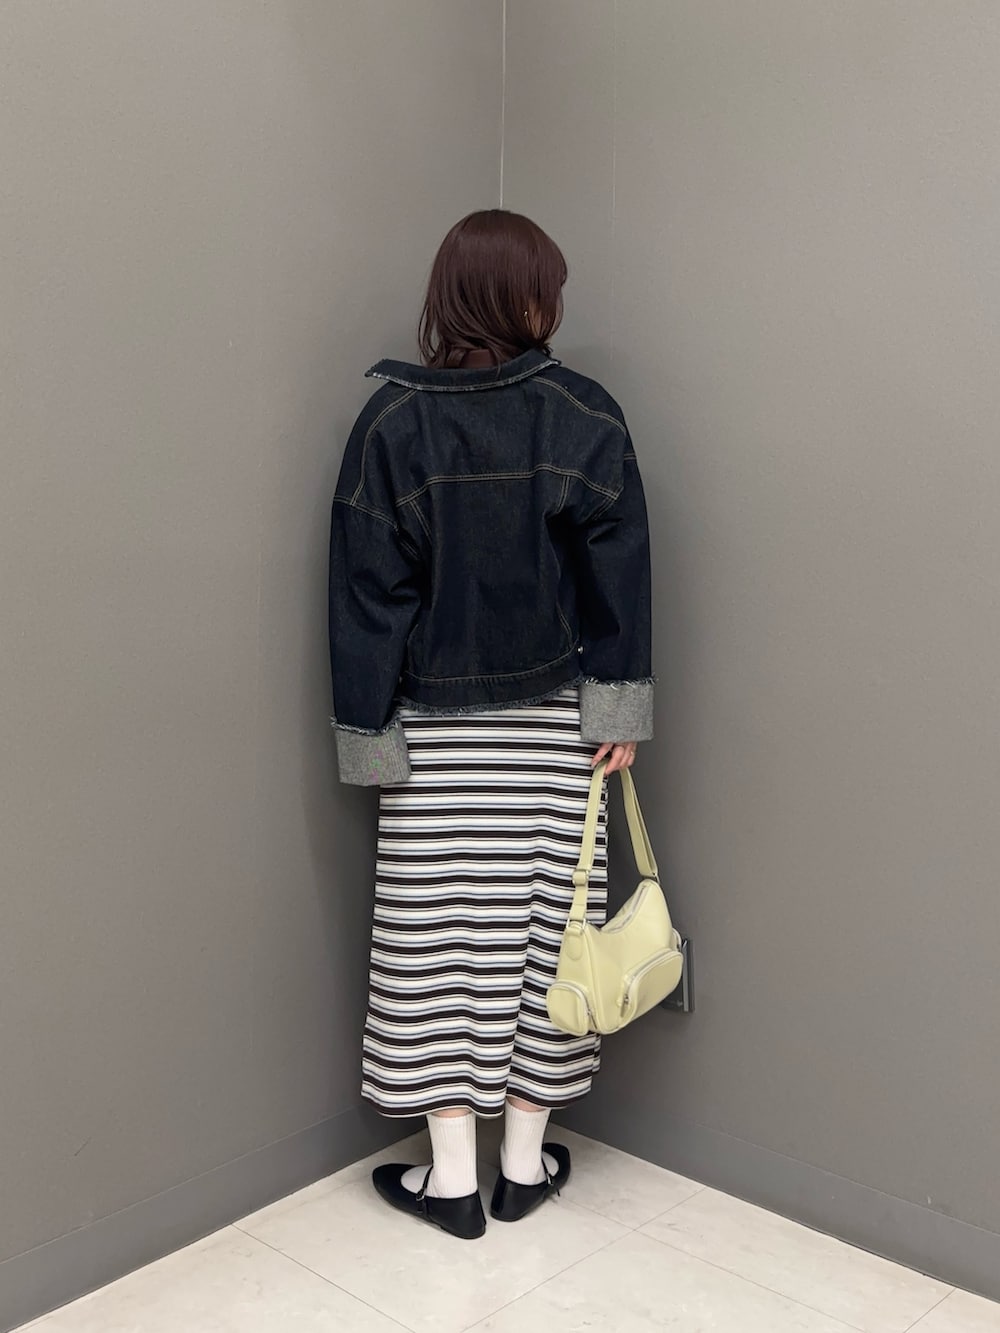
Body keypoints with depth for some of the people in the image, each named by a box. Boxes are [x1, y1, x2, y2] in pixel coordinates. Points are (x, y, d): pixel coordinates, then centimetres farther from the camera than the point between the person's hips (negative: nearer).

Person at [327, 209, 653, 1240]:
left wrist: (369, 728, -1)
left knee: (437, 939, 7)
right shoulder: (585, 416, -4)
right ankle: (525, 1164, 23)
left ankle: (451, 1177, 16)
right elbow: (617, 571, -3)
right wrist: (620, 707, 2)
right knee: (541, 926, 10)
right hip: (553, 726, 1)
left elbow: (370, 585, -6)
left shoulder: (393, 420, -5)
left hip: (433, 727, -1)